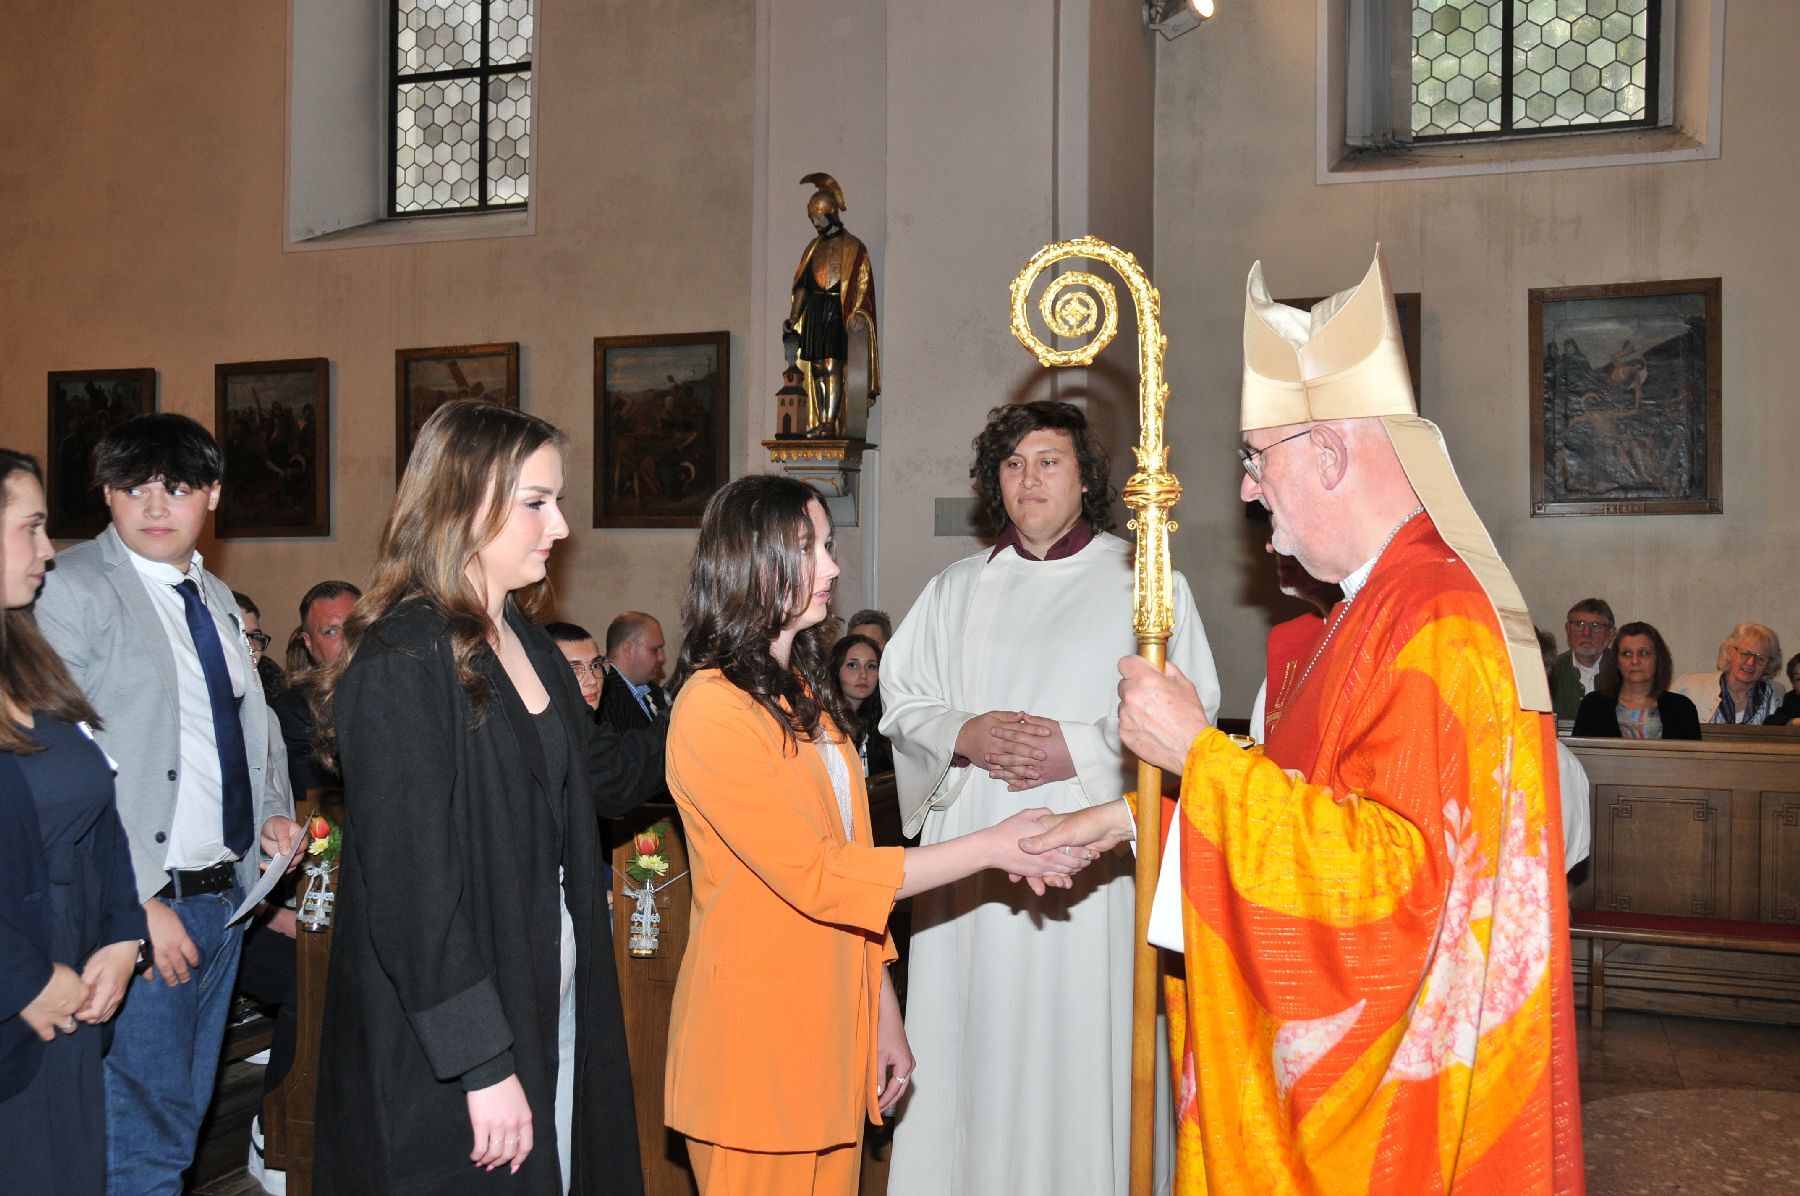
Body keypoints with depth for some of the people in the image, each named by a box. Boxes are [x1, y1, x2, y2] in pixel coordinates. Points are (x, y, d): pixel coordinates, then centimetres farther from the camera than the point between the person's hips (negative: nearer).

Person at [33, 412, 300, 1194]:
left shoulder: (218, 601, 14)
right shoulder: (70, 591, -10)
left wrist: (272, 814, 5)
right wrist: (137, 905, -20)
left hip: (225, 894, 8)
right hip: (141, 909, -7)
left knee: (185, 1113, 19)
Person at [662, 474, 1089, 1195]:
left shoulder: (805, 695, 14)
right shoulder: (712, 707, -15)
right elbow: (813, 876, -19)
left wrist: (883, 1013, 13)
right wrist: (994, 849, -17)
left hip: (833, 1023, 8)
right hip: (755, 1031, -7)